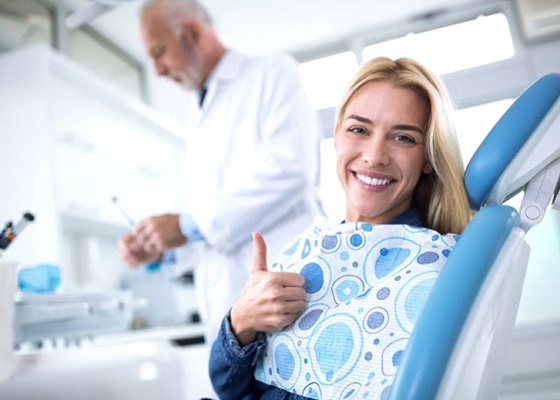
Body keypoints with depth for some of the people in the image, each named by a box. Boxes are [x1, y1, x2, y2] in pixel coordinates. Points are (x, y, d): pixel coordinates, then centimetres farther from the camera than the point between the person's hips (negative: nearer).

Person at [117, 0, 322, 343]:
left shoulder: (272, 71, 0)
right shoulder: (197, 119, 23)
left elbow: (289, 167, -16)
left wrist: (190, 226, -14)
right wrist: (163, 247, 6)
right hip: (227, 302, 7)